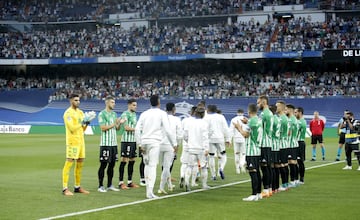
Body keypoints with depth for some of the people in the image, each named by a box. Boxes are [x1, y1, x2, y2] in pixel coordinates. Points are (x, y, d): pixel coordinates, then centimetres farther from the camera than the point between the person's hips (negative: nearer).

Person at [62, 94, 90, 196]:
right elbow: (72, 128, -18)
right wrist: (82, 123, -14)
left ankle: (77, 187, 19)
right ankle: (65, 188, -11)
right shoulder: (68, 113, -9)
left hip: (81, 141, 8)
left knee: (80, 164, 10)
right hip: (72, 142, -8)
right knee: (69, 163, -10)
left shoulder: (80, 112, 15)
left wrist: (86, 124, -2)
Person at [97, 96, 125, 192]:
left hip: (114, 143, 7)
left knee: (112, 164, 9)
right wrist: (114, 124, -16)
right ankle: (100, 186, 2)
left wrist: (120, 123, -2)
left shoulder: (114, 114, 15)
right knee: (103, 164, -3)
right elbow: (103, 128, -14)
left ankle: (110, 185, 17)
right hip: (105, 143, -7)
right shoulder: (102, 114, -7)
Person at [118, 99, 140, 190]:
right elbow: (126, 127, -17)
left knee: (132, 161, 10)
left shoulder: (134, 114, 17)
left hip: (133, 140, 9)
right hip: (126, 140, -9)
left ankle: (130, 181, 16)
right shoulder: (125, 114, -9)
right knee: (124, 161, -7)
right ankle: (121, 183, -4)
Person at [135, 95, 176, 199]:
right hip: (155, 142, -4)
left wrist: (140, 143, 8)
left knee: (147, 164, 16)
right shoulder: (162, 114, -2)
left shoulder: (144, 114, 10)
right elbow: (168, 130, -7)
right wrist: (174, 144, 1)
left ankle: (148, 188, 19)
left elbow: (137, 129, 5)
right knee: (153, 165, -7)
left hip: (144, 142, 4)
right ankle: (150, 192, -14)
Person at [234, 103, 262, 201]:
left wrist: (239, 127, 4)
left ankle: (254, 195, -11)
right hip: (258, 150, 9)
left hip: (251, 151, -9)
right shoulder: (259, 120, 12)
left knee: (253, 172, -9)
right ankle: (258, 193, 19)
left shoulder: (251, 121, -14)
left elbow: (245, 134, -13)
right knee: (257, 172, 14)